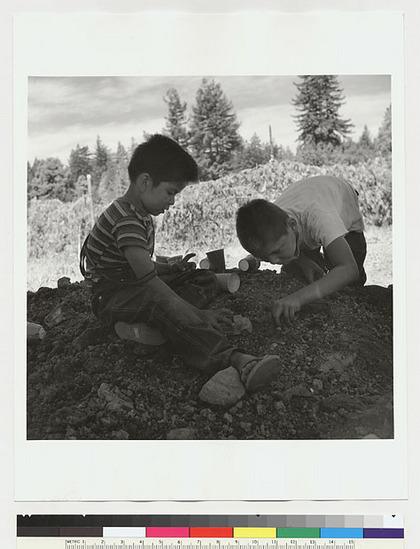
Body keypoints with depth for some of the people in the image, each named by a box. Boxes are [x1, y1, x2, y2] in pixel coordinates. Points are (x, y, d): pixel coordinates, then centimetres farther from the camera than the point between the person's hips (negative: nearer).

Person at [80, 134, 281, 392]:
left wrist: (172, 269, 6)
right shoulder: (125, 220, -22)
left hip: (134, 287, 10)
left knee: (207, 280, 2)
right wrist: (195, 313, -32)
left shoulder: (141, 215, 13)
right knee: (160, 299, -40)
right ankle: (234, 360, -58)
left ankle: (140, 325, -25)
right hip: (112, 297, -10)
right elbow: (147, 279, -31)